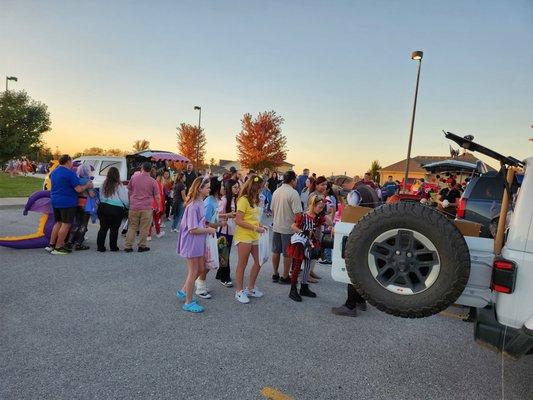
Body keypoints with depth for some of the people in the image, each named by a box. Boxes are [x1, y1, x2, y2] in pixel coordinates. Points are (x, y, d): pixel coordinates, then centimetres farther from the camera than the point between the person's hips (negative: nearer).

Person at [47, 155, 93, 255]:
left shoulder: (54, 172, 12)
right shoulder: (70, 173, -16)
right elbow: (79, 189, -19)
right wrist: (87, 186, -2)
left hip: (55, 201, 9)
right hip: (67, 203, -9)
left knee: (58, 223, 19)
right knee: (66, 224, 0)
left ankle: (51, 245, 22)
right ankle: (58, 248, 2)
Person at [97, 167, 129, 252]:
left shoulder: (104, 184, 4)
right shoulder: (119, 185, -9)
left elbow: (100, 196, 12)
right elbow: (124, 198, -4)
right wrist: (127, 206, 11)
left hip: (103, 207, 4)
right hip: (116, 209, -4)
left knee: (103, 228, 10)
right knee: (114, 229, 5)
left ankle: (100, 246, 14)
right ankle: (113, 247, 13)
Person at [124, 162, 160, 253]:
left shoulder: (134, 177, 2)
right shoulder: (153, 181, -5)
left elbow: (129, 191, 14)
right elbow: (157, 196, -4)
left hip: (134, 207, 3)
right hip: (147, 208, -3)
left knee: (132, 227, 11)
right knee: (144, 228, 6)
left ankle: (128, 246, 11)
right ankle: (142, 246, 11)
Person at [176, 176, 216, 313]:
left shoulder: (200, 203, 6)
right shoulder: (193, 205, -23)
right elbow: (193, 229, -24)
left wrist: (207, 226, 4)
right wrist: (208, 230, -13)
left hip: (199, 242, 9)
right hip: (191, 242, -9)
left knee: (200, 269, 18)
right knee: (193, 272, 3)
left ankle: (183, 292, 35)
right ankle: (188, 303, 18)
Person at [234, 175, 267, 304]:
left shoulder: (254, 200, 10)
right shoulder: (243, 200, -15)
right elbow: (238, 221, -19)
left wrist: (260, 226, 2)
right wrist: (255, 228, -21)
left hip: (254, 237, 8)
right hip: (243, 237, -8)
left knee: (258, 262, 12)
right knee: (242, 264, 4)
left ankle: (250, 288, 28)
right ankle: (239, 291, 19)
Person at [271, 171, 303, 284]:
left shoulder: (276, 192, 5)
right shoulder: (293, 193, -17)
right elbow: (297, 213, -21)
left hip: (276, 227, 7)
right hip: (288, 228, -7)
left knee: (276, 251, 16)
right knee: (288, 254, 5)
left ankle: (275, 274, 26)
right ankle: (285, 277, 15)